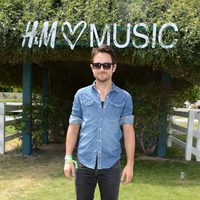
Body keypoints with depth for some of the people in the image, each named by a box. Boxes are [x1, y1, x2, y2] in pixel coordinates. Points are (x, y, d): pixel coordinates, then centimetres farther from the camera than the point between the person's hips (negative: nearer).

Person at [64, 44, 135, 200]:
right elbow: (73, 128, 5)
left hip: (111, 165, 0)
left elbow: (128, 131, 1)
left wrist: (130, 163, -3)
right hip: (84, 163, 1)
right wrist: (68, 158, 0)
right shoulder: (81, 95, 4)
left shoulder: (124, 97, 2)